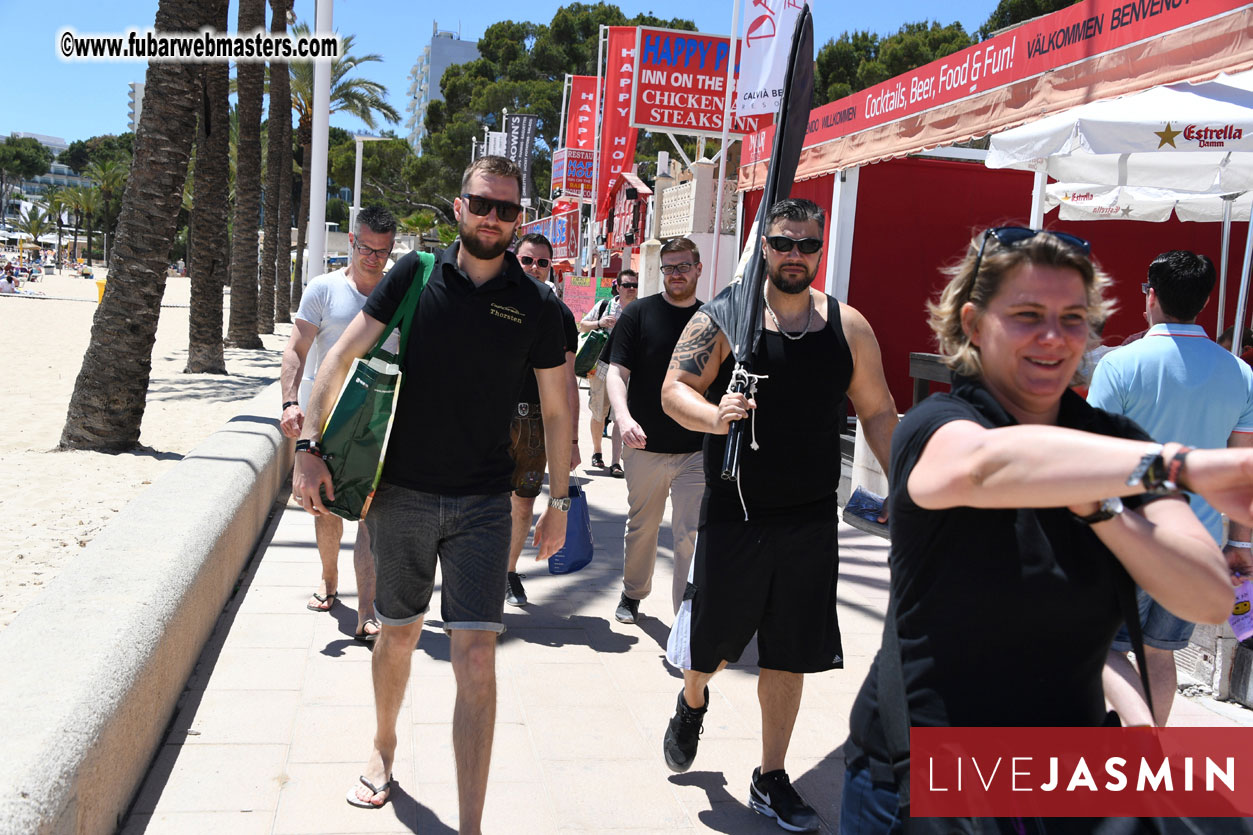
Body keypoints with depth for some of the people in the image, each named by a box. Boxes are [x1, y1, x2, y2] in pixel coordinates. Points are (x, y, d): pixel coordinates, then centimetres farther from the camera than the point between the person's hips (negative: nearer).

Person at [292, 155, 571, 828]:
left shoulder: (537, 307, 0)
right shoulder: (414, 275, -1)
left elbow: (556, 410, 7)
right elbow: (343, 354, -1)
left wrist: (558, 502, 8)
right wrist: (309, 446, -8)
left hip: (483, 503, -1)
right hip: (399, 491, 1)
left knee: (475, 656, -5)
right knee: (398, 633, 16)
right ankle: (384, 746, 45)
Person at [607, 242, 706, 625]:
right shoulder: (638, 314, 0)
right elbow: (617, 371, -8)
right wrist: (623, 417, -25)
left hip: (697, 450, 0)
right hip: (644, 447, 0)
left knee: (690, 535, -6)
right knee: (641, 527, 16)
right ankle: (632, 594, 38)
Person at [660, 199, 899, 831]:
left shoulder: (848, 327, 2)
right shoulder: (724, 317, -5)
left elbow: (877, 412, 7)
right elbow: (674, 389, -8)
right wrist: (715, 415, -28)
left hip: (811, 519, 2)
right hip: (733, 513, -2)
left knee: (788, 655, 10)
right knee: (710, 641, 12)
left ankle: (771, 779, 27)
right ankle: (692, 705, 47)